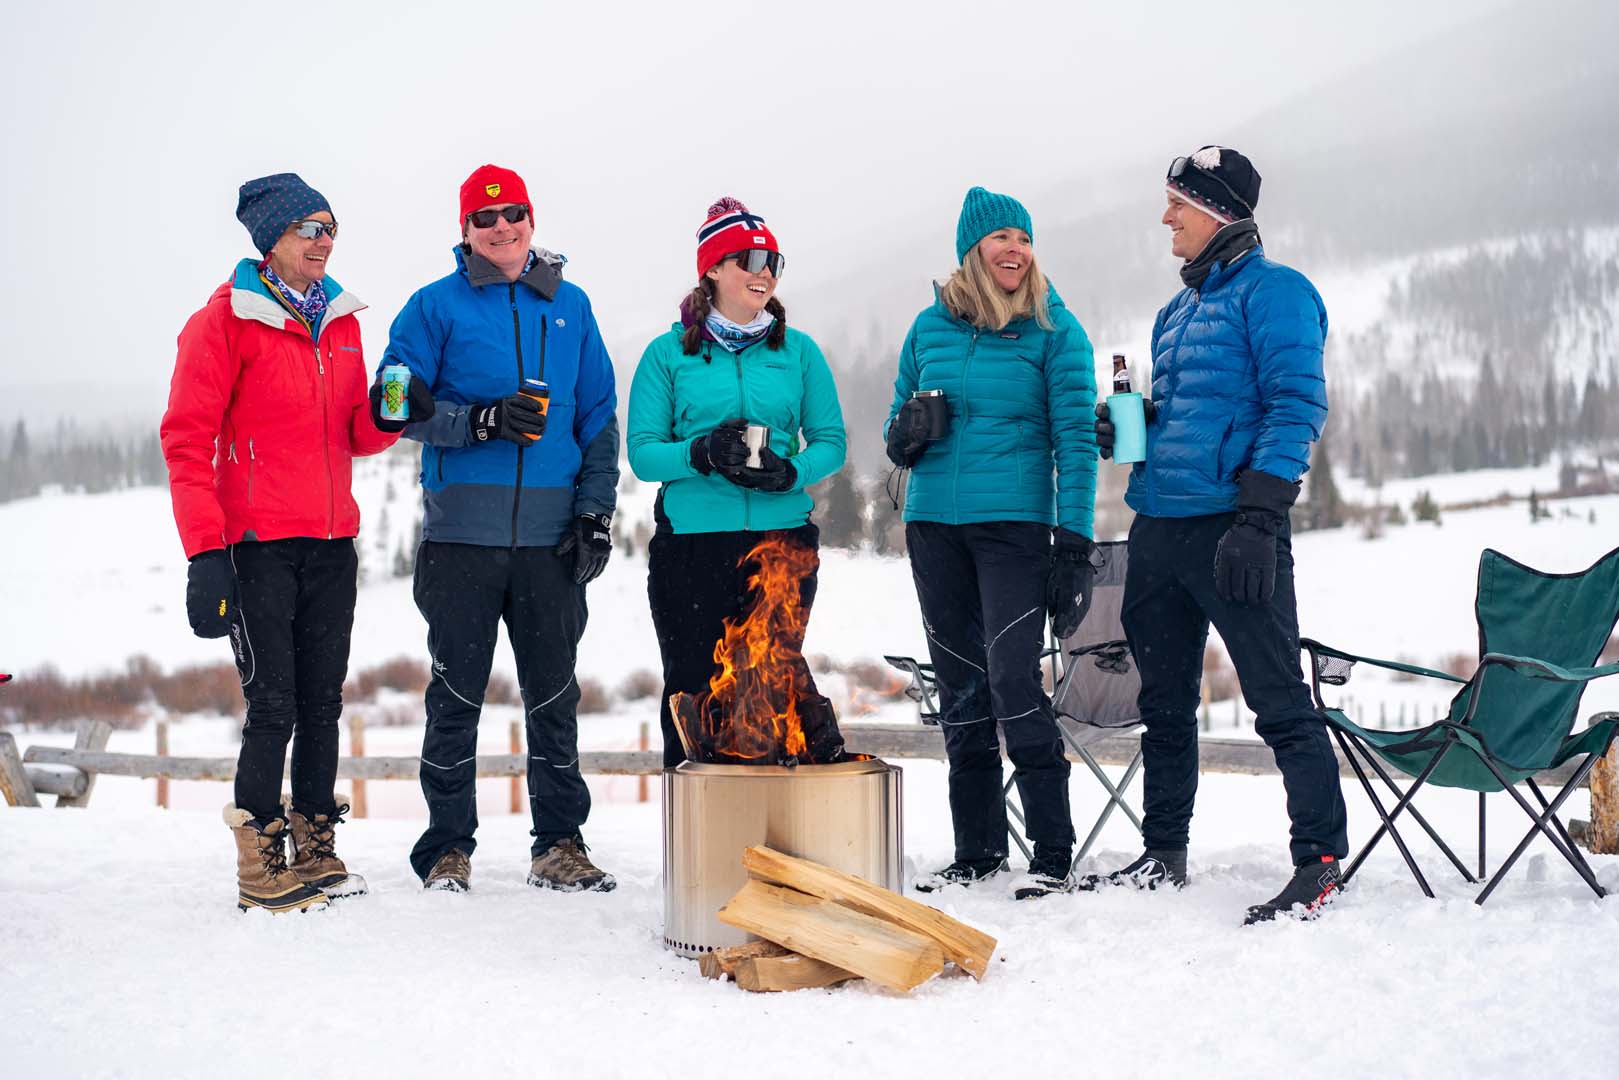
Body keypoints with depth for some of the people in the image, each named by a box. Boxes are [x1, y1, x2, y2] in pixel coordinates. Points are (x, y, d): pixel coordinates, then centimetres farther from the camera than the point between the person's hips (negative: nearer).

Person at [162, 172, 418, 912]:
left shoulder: (339, 320, 13)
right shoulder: (225, 321, -7)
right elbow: (188, 441, -10)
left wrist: (387, 419, -7)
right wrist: (205, 553, -17)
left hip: (332, 543, 6)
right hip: (259, 545, -6)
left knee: (323, 704, 9)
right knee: (273, 707, -6)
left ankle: (315, 849, 18)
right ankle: (260, 866, 3)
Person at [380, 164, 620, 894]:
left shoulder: (570, 306, 12)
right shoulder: (436, 306, 3)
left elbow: (599, 416, 14)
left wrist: (595, 511, 3)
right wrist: (483, 421, -17)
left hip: (551, 536, 3)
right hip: (462, 533, -2)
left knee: (554, 695, 6)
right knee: (457, 695, 2)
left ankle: (559, 846, 14)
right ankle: (448, 848, 12)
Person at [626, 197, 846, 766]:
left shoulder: (799, 351, 10)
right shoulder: (669, 352, 5)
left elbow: (830, 441, 8)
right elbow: (642, 452, -1)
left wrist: (791, 472, -13)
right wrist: (701, 453, -19)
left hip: (783, 539, 1)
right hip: (691, 543, -1)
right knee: (694, 688, 1)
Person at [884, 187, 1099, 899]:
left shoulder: (1054, 329, -2)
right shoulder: (931, 326, 9)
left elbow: (1075, 440, -5)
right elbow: (898, 437, 17)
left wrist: (1074, 545, -12)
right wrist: (907, 433, -8)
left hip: (1015, 525, -4)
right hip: (934, 524, 4)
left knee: (1014, 683, -13)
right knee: (960, 688, 8)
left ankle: (1054, 857, -8)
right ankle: (977, 852, 16)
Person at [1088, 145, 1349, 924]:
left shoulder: (1272, 291, -6)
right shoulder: (1179, 310, 20)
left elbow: (1297, 407, -14)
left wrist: (1258, 518, -22)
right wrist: (1125, 427, 5)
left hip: (1231, 528, -9)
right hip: (1159, 529, 9)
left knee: (1277, 699, -7)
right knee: (1164, 701, 13)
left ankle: (1320, 859, -2)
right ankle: (1163, 854, 23)